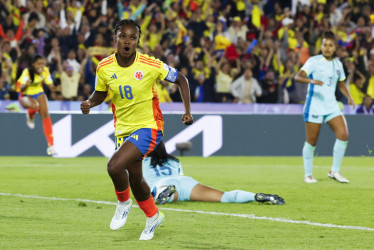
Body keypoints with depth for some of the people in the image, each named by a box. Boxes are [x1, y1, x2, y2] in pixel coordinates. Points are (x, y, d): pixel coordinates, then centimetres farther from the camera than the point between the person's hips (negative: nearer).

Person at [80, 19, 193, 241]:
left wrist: (188, 112, -12)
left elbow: (181, 79, -4)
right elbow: (100, 93, 11)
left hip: (148, 127, -5)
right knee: (135, 179, 17)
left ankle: (124, 203, 5)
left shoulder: (150, 65, -18)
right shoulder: (104, 68, -8)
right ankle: (153, 217, 44)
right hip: (123, 129, 5)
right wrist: (89, 103, -12)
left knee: (115, 166, -25)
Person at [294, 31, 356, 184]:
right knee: (311, 141, -1)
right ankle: (308, 174, 14)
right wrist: (311, 80, -37)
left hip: (331, 106, 5)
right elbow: (298, 77, -18)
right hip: (314, 106, -5)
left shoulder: (337, 64, 11)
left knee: (343, 135, -9)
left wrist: (349, 97, 7)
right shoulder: (314, 61, -6)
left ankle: (335, 171, 2)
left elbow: (341, 84, 24)